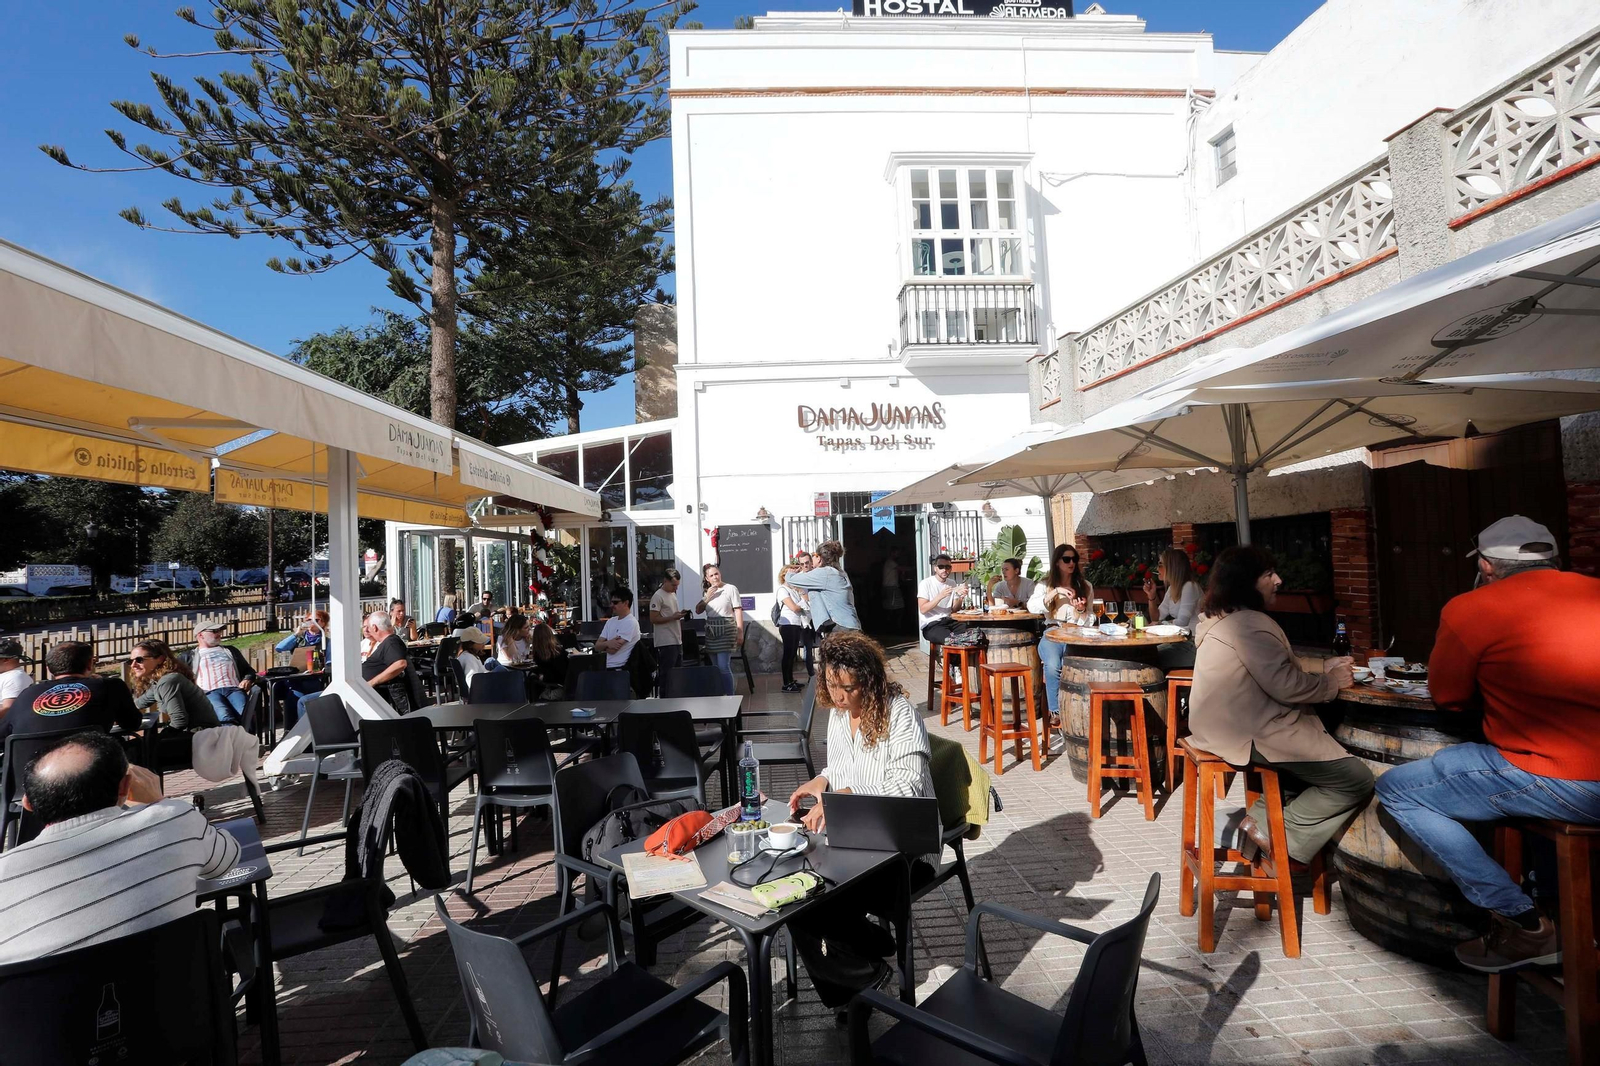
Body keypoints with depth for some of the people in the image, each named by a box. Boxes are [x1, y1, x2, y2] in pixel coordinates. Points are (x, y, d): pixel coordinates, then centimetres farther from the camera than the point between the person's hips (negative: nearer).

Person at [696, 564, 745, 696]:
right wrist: (707, 597, -3)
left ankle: (730, 696, -8)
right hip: (711, 632, 6)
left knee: (723, 667, -14)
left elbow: (738, 611, -6)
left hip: (726, 630, -6)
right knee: (716, 667, 7)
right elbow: (698, 610, 12)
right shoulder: (708, 592, 16)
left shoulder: (731, 589, -2)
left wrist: (740, 632, -11)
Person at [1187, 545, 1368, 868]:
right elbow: (1286, 685, -21)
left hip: (1234, 727, 11)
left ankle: (1264, 816, 12)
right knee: (1357, 780, -5)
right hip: (1253, 734, -10)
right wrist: (1332, 682, -3)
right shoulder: (1250, 623, -19)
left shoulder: (1222, 619, 15)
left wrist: (1324, 667, 12)